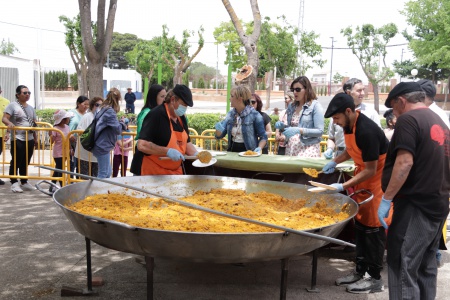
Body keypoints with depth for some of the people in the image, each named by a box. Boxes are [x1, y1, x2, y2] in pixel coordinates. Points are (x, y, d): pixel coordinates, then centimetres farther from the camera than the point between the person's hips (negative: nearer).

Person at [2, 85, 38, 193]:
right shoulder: (12, 105, -3)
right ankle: (14, 183, 2)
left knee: (26, 162, 12)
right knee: (16, 161, -4)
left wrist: (35, 136, 17)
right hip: (17, 139, -6)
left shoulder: (31, 108, 17)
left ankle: (24, 182, 21)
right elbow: (4, 118, -11)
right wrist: (9, 123, -33)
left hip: (30, 139, 6)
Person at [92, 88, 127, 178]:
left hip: (100, 145, 9)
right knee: (103, 174, -2)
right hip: (103, 146, -9)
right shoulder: (110, 111, -18)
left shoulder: (102, 109, 10)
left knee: (108, 172, 17)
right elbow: (117, 129, -18)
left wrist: (120, 124, 11)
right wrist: (123, 125, 1)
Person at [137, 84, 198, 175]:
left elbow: (186, 143, 16)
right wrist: (168, 151, -28)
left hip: (176, 171, 8)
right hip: (155, 173, -8)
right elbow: (141, 145, -23)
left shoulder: (181, 117, 8)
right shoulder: (156, 115, -17)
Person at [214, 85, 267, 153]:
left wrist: (259, 148, -17)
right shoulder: (230, 114, 10)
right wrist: (219, 129, -6)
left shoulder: (254, 115, -4)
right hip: (232, 151, 4)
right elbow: (219, 136, 16)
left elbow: (263, 137, 1)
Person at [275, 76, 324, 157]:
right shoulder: (291, 106, 13)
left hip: (307, 149, -5)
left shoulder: (315, 105, -5)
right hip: (291, 148, 5)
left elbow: (320, 131, -10)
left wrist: (299, 130, -20)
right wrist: (283, 126, 3)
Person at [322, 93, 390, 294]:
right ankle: (360, 271, 21)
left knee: (373, 226, -4)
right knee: (360, 223, 11)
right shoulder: (349, 125, -3)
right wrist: (335, 162, 4)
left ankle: (375, 279, 7)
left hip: (378, 178, -9)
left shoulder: (367, 131, -30)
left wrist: (343, 186, -27)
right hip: (364, 174, 9)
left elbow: (370, 171, -26)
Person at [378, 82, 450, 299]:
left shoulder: (408, 119, -11)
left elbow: (405, 162, -22)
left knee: (403, 268, -6)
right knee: (426, 267, 17)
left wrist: (387, 199, -18)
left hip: (415, 205, -9)